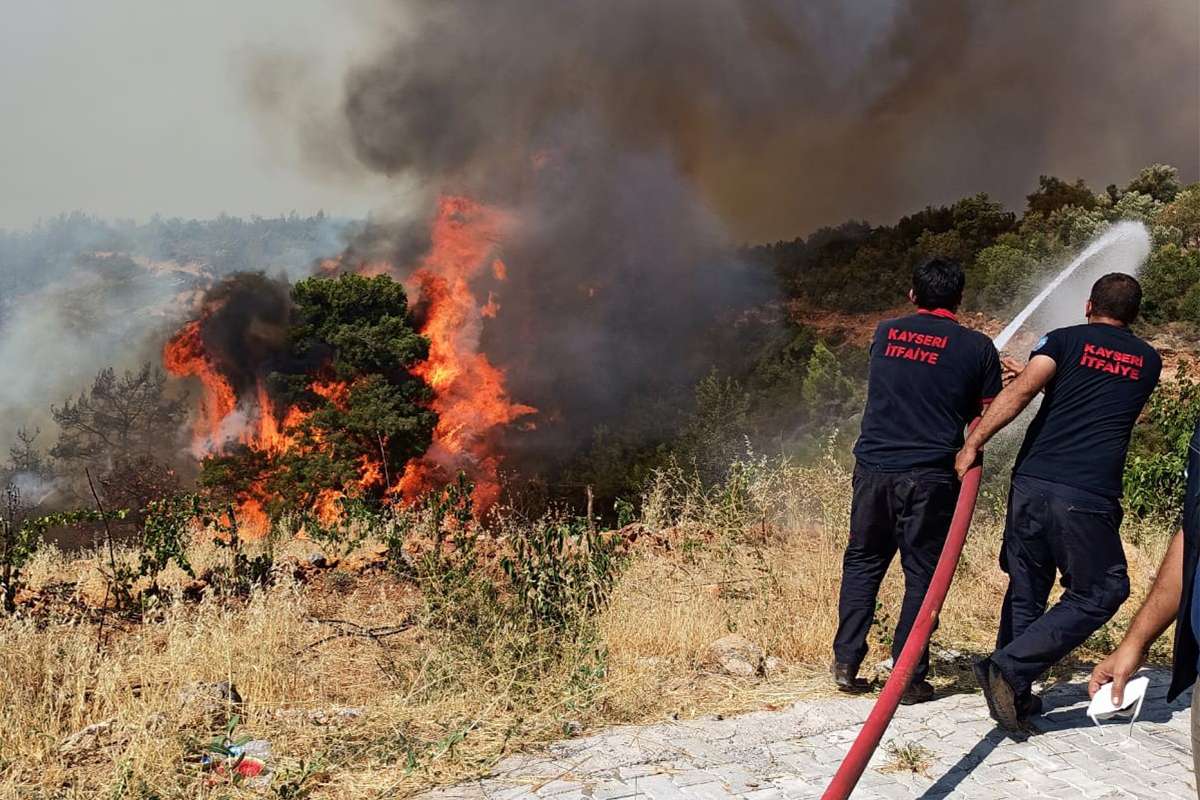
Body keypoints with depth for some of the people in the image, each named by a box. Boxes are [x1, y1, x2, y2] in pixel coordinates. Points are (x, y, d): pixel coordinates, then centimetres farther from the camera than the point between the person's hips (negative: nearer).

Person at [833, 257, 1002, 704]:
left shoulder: (885, 333, 8)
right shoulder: (977, 348, -1)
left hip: (873, 466, 3)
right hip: (930, 475, -3)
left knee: (863, 562, 16)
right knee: (922, 574, 7)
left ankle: (846, 662, 14)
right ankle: (909, 679, 11)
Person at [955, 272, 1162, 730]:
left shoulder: (1066, 340, 9)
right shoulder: (1148, 361, 15)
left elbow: (1022, 389, -10)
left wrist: (973, 443, -12)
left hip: (1031, 482, 2)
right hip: (1088, 498, -2)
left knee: (1026, 590, 15)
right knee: (1099, 593, 12)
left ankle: (1014, 692, 20)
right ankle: (1010, 666, -2)